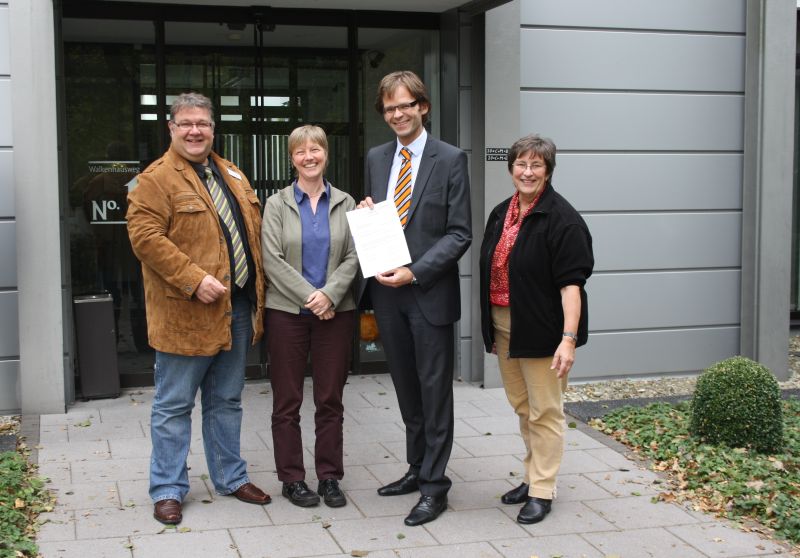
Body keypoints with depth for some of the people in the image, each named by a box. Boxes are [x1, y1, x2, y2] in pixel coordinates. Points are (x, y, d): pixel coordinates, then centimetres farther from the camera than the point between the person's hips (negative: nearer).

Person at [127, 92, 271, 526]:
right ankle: (167, 489, 15)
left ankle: (231, 477, 29)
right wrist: (194, 280, -23)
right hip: (185, 314, -7)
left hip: (236, 309, 7)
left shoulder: (232, 176, 15)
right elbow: (145, 236, -18)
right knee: (174, 405, 4)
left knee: (226, 401, 17)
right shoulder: (156, 180, -8)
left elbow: (253, 232, 19)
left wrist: (257, 291, 9)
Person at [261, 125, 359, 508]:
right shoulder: (277, 204, 2)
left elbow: (353, 257, 0)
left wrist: (329, 294, -15)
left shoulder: (345, 204, 7)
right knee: (287, 401, 4)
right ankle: (292, 478, 14)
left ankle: (330, 477, 16)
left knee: (331, 400, 6)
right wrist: (309, 296, -14)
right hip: (287, 312, -1)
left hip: (336, 312, 1)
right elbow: (272, 260, -6)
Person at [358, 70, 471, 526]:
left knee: (434, 390, 2)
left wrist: (415, 272, -19)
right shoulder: (376, 158, 11)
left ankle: (434, 485, 11)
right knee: (407, 387, 15)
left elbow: (460, 233, -9)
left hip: (430, 292, -5)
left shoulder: (450, 159, -6)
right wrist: (364, 214, -3)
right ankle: (417, 468, 29)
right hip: (387, 291, 5)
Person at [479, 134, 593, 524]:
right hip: (504, 326, 8)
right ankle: (533, 476, 31)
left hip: (541, 330, -8)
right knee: (522, 405, 17)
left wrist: (569, 338, -26)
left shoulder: (562, 219, -14)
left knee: (544, 410, 0)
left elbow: (571, 283, -19)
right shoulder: (501, 214, 11)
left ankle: (542, 491, 9)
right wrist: (492, 330, 17)